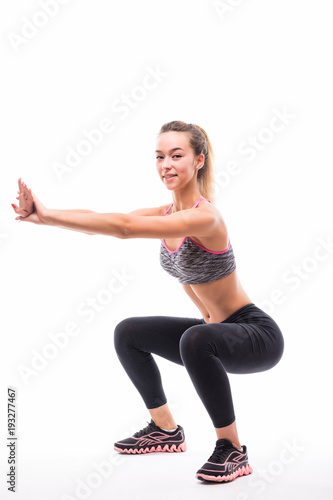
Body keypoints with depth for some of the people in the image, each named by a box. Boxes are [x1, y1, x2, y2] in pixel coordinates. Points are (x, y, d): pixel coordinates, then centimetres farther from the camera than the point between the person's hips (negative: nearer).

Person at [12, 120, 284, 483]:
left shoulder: (204, 217, -26)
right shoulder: (166, 214, 0)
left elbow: (125, 227, -37)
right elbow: (97, 224, -10)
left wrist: (49, 216, -37)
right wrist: (43, 216, -26)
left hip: (257, 333, -9)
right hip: (213, 329, 9)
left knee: (196, 340, -38)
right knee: (128, 333, 10)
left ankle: (232, 450, -18)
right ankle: (166, 431, 23)